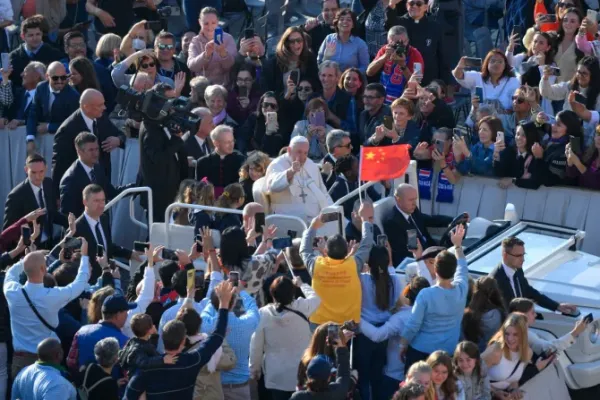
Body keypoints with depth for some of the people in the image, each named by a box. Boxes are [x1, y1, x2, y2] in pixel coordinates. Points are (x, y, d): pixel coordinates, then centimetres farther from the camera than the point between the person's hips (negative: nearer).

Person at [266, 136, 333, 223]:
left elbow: (323, 194, 26)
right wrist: (291, 171, -41)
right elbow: (273, 186, -25)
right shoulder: (277, 165, -3)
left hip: (317, 218, 7)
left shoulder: (312, 166, 20)